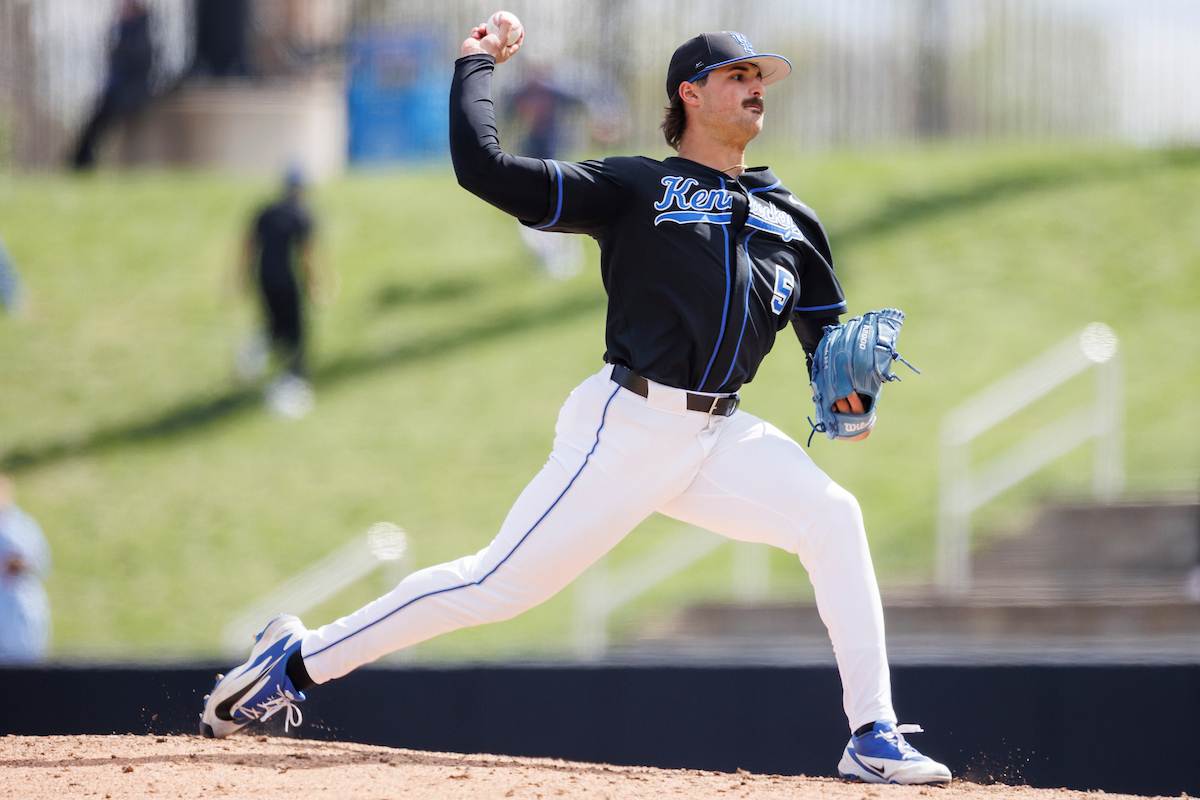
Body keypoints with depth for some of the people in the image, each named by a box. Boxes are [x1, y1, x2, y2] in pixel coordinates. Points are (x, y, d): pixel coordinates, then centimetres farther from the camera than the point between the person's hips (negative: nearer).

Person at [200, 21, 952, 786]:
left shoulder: (791, 220, 16)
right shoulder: (635, 190, 0)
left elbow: (830, 335, 21)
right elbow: (484, 168, -8)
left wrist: (847, 387, -1)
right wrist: (477, 65, 3)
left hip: (721, 436, 5)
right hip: (629, 427, -5)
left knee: (832, 517, -16)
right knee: (500, 584, -7)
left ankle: (873, 739, -14)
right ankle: (300, 659, 7)